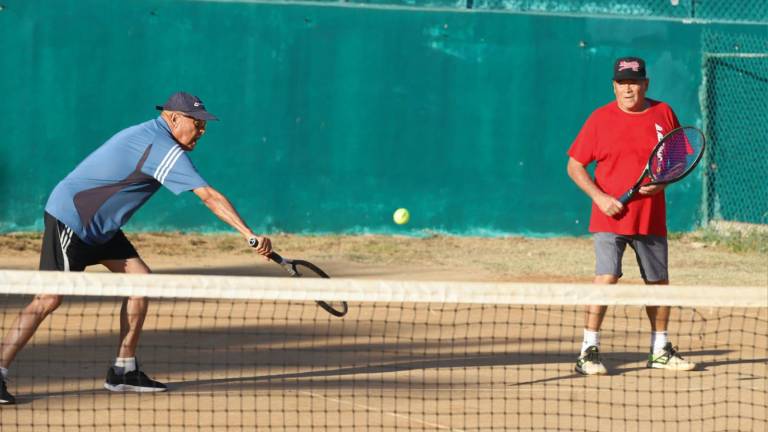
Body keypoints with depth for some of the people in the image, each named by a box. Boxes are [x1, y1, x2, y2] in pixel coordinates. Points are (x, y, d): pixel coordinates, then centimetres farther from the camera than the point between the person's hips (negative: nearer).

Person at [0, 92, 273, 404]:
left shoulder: (149, 136, 11)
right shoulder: (164, 149, -20)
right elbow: (209, 197, -25)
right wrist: (250, 235, -26)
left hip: (97, 225, 10)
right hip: (69, 218, -10)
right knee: (50, 298, -15)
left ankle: (123, 371, 7)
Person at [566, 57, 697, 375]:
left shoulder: (663, 114, 5)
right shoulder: (600, 118, -1)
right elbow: (575, 166, 2)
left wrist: (663, 182, -7)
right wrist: (599, 196, -12)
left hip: (651, 218, 3)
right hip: (611, 217, -3)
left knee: (659, 283, 10)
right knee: (606, 278, -16)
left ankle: (660, 351, 26)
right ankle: (589, 352, -12)